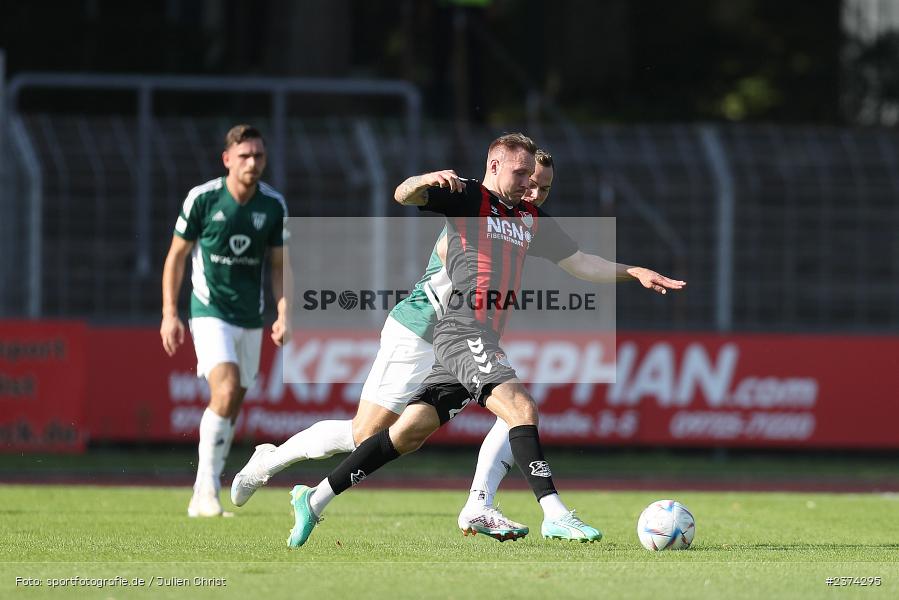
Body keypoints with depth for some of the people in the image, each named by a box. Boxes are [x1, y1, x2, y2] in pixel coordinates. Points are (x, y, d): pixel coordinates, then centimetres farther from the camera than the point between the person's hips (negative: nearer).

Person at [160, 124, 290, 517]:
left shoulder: (274, 205, 1)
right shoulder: (202, 198, -9)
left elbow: (278, 265, 10)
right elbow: (176, 255, 0)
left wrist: (283, 315, -3)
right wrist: (169, 314, -5)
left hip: (250, 318, 5)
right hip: (210, 311, -4)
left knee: (231, 408, 7)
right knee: (226, 391, -24)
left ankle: (202, 498, 18)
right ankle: (208, 485, -16)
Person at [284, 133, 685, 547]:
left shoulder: (532, 219, 22)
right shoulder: (468, 198, 0)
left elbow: (580, 263, 25)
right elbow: (404, 196, -12)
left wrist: (635, 272, 13)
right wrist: (424, 182, -34)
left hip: (484, 341, 8)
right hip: (464, 333, -8)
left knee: (410, 431, 7)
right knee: (521, 408, -23)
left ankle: (314, 500, 13)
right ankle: (555, 516, -31)